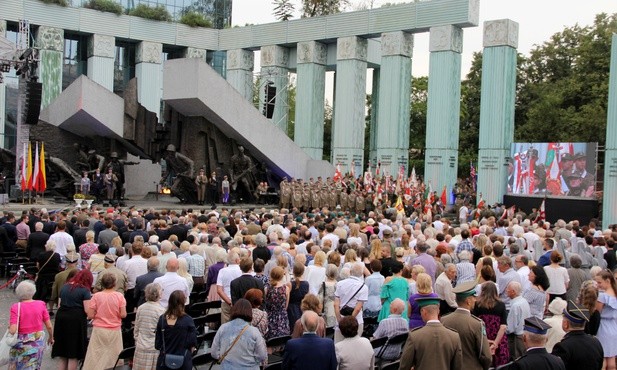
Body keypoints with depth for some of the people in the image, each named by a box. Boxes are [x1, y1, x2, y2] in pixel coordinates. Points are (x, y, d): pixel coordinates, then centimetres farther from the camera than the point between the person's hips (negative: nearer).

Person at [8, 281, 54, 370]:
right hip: (39, 341, 3)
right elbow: (49, 326, -1)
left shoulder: (16, 307, -13)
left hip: (22, 343, -3)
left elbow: (13, 330, -20)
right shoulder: (41, 304, -4)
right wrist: (51, 337, 17)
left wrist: (9, 327, 2)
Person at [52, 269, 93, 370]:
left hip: (61, 317, 6)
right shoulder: (84, 290, -8)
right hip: (76, 319, -6)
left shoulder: (64, 286, 12)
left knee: (62, 354, 14)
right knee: (73, 355, 2)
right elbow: (87, 310, -13)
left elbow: (59, 304, 15)